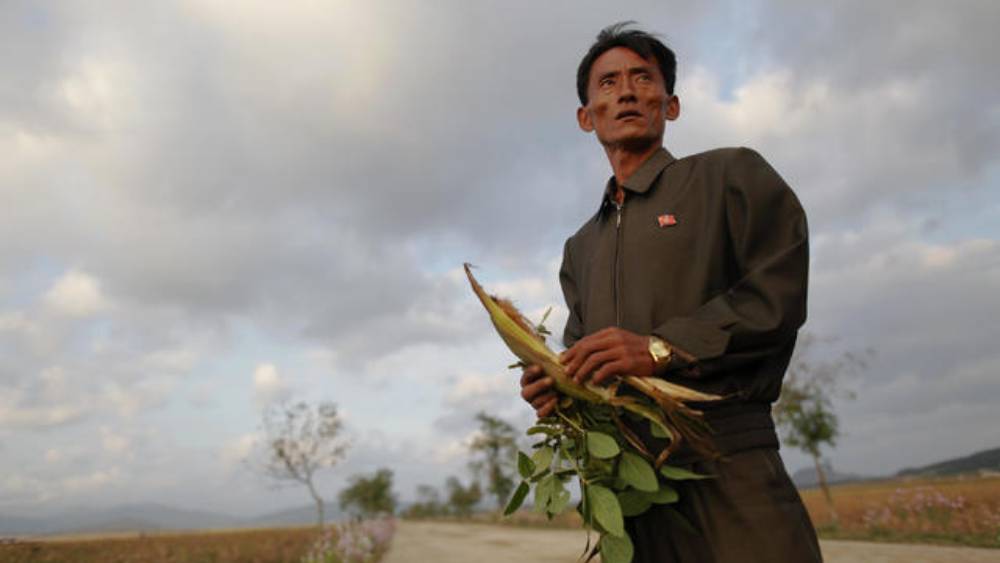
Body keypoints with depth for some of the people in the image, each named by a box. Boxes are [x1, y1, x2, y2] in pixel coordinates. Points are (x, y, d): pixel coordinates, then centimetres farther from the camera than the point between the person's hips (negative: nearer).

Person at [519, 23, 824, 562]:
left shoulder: (730, 174, 6)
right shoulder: (580, 247, 22)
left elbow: (779, 293, -7)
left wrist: (661, 347, -16)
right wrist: (556, 385, -2)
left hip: (725, 465, -4)